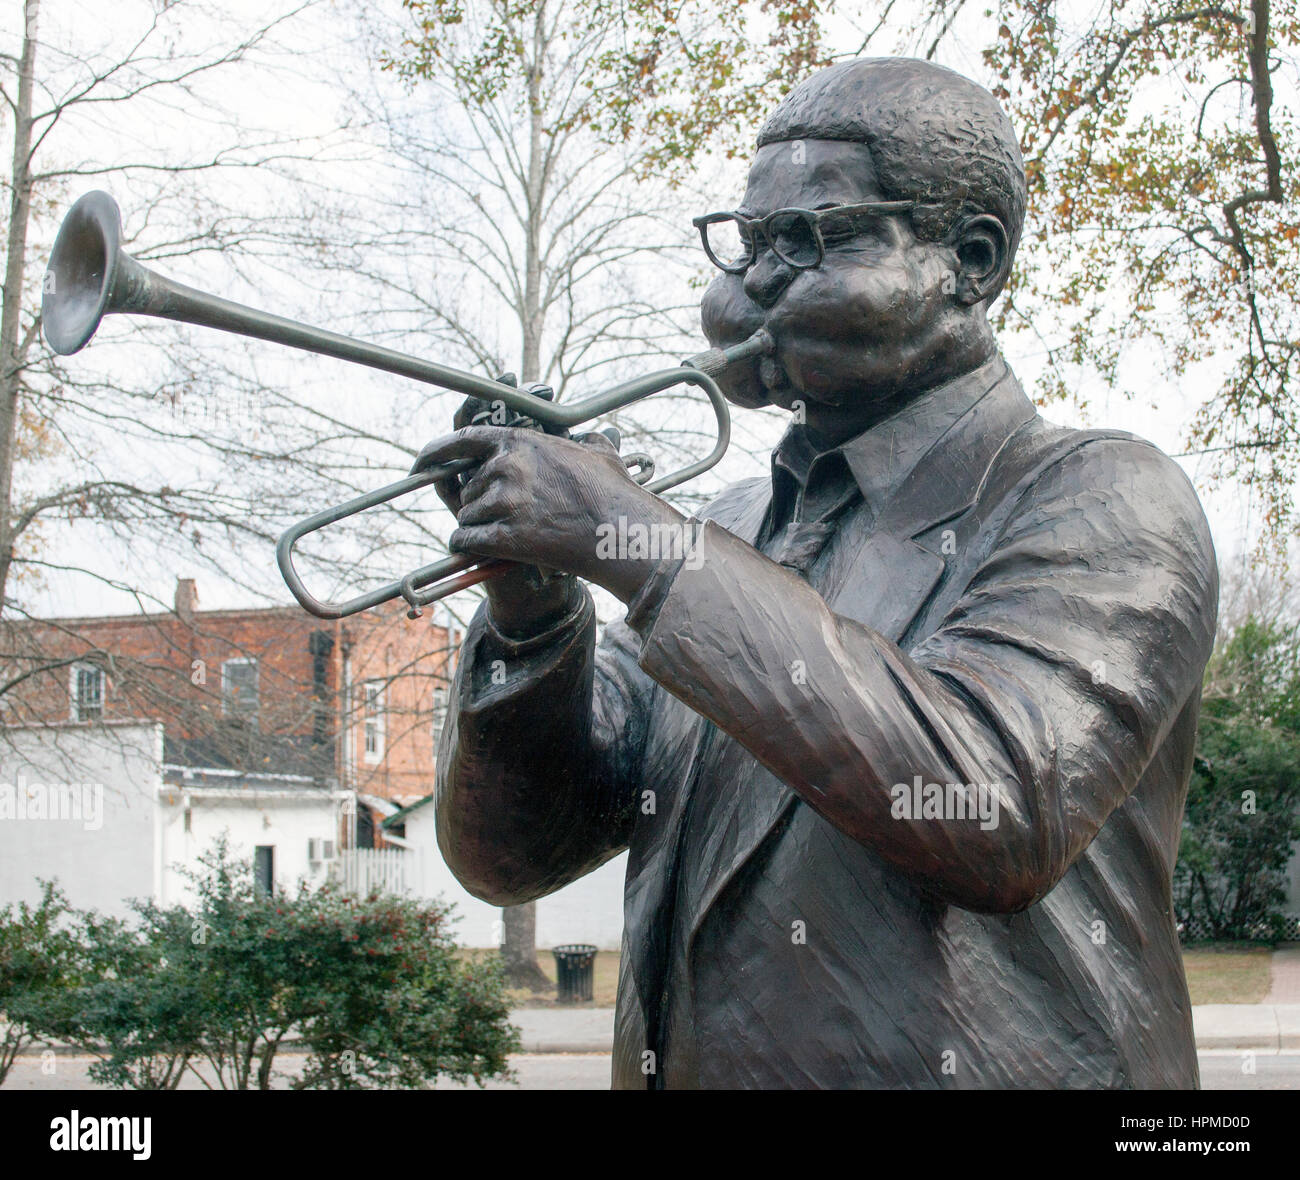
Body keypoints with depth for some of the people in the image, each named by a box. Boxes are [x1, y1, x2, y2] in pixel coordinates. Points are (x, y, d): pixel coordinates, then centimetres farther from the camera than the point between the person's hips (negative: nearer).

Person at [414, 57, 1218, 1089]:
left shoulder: (1101, 501, -4)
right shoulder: (733, 531, 12)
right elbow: (512, 857, 10)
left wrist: (646, 547, -19)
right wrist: (531, 614, -7)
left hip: (956, 1068, -4)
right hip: (684, 1064, 4)